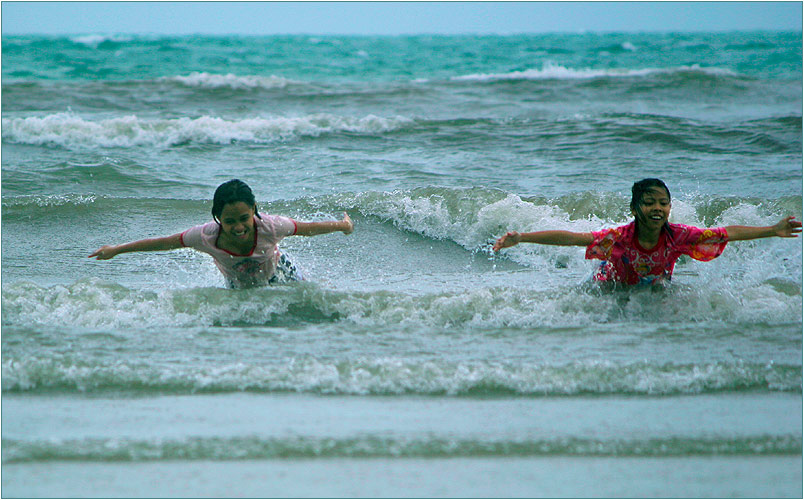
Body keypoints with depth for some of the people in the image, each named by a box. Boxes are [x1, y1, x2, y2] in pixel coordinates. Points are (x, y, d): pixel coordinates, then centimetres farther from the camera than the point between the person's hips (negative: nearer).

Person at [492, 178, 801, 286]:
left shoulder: (677, 236, -32)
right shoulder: (619, 238, -39)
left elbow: (729, 234, -26)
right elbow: (567, 238, -43)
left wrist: (773, 231, -29)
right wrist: (520, 238, -51)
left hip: (656, 289, 2)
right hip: (613, 288, -2)